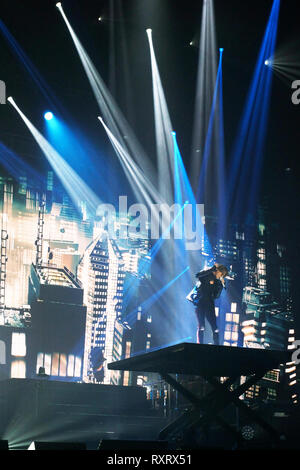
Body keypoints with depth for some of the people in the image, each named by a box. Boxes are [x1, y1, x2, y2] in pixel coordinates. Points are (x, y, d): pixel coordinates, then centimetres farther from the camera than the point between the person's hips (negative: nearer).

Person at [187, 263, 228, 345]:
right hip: (200, 303, -5)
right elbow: (197, 275, -25)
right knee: (201, 326, -6)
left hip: (209, 305, 5)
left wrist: (221, 285, -3)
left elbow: (216, 296, 7)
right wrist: (212, 269, -22)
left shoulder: (217, 281, 12)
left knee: (214, 326, -1)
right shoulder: (207, 276, -2)